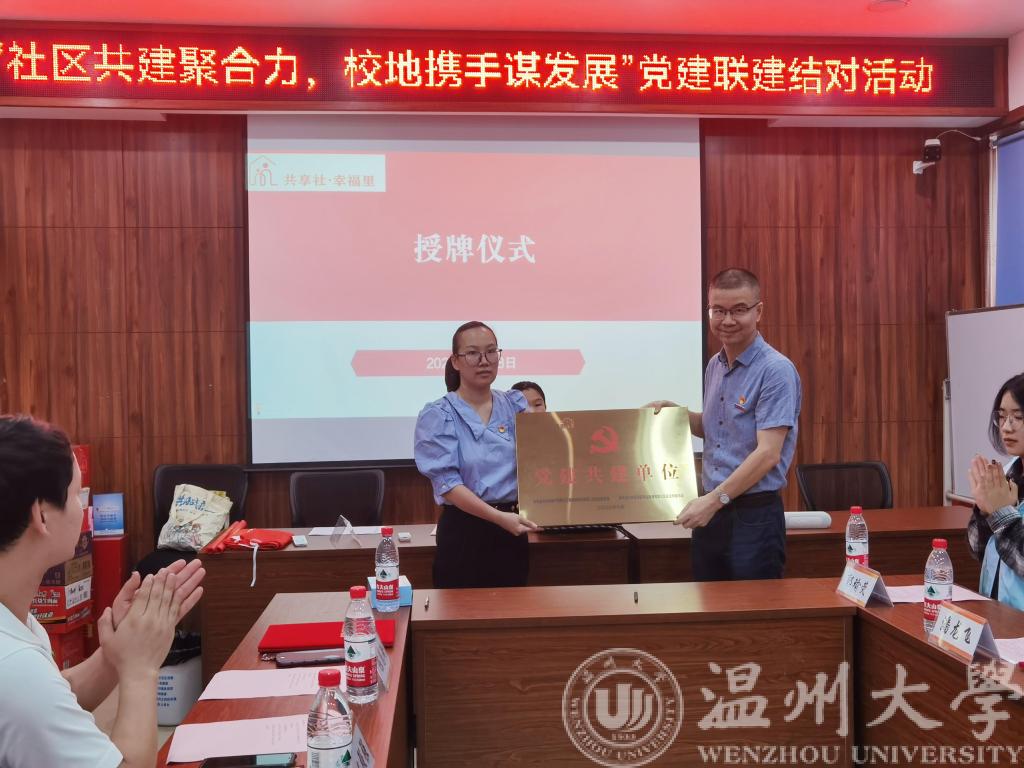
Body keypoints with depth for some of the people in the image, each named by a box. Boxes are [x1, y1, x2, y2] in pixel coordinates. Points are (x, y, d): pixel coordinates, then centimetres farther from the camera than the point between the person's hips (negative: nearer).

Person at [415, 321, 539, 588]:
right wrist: (498, 517, -25)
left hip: (512, 530, 4)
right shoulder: (437, 415, -6)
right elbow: (447, 483, -15)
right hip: (465, 533, -4)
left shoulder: (516, 404, 7)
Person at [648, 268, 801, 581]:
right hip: (710, 511, 7)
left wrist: (715, 500, -23)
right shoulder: (714, 366, 10)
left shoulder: (776, 370, -15)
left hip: (754, 516, -7)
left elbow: (768, 453, -20)